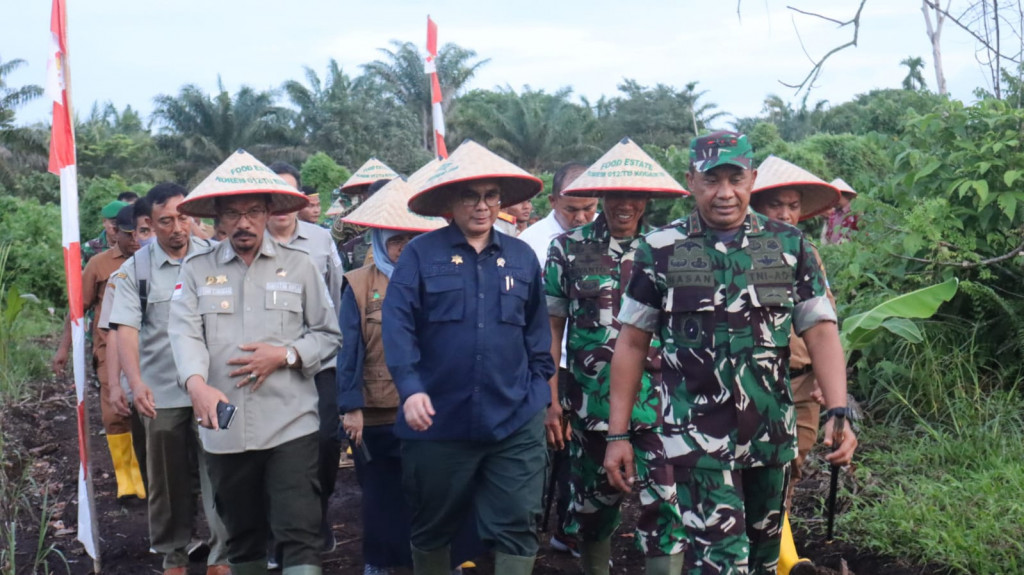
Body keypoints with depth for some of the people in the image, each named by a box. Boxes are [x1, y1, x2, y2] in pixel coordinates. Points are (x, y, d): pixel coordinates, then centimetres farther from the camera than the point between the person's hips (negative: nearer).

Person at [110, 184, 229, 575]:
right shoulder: (134, 270, -1)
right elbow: (126, 330, -8)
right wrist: (135, 383, -23)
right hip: (161, 393, 0)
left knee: (218, 476, 1)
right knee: (168, 481, 12)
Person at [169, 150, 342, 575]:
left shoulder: (298, 265, 6)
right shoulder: (196, 270, 7)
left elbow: (329, 335, 7)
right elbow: (185, 334, -7)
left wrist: (284, 355, -11)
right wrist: (197, 385, -26)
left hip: (290, 425, -2)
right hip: (224, 429, 2)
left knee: (300, 534, -8)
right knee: (242, 537, 15)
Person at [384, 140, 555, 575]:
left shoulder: (521, 256, 8)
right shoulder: (421, 254, -2)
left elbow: (537, 329, 13)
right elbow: (397, 324, -9)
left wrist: (540, 386, 5)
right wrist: (410, 389, -20)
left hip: (515, 422, 2)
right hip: (439, 421, -1)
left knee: (517, 528, 2)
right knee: (432, 528, 15)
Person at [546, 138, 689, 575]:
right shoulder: (567, 248, 0)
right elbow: (552, 328, 2)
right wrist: (551, 401, -2)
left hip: (656, 405, 0)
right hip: (589, 405, 1)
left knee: (665, 509, -8)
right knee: (592, 507, 14)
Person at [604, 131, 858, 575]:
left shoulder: (790, 246, 3)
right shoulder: (660, 250, -1)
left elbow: (821, 332, 2)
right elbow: (632, 343, 2)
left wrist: (838, 413, -12)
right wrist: (618, 434, 0)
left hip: (772, 436, 3)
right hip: (697, 438, -3)